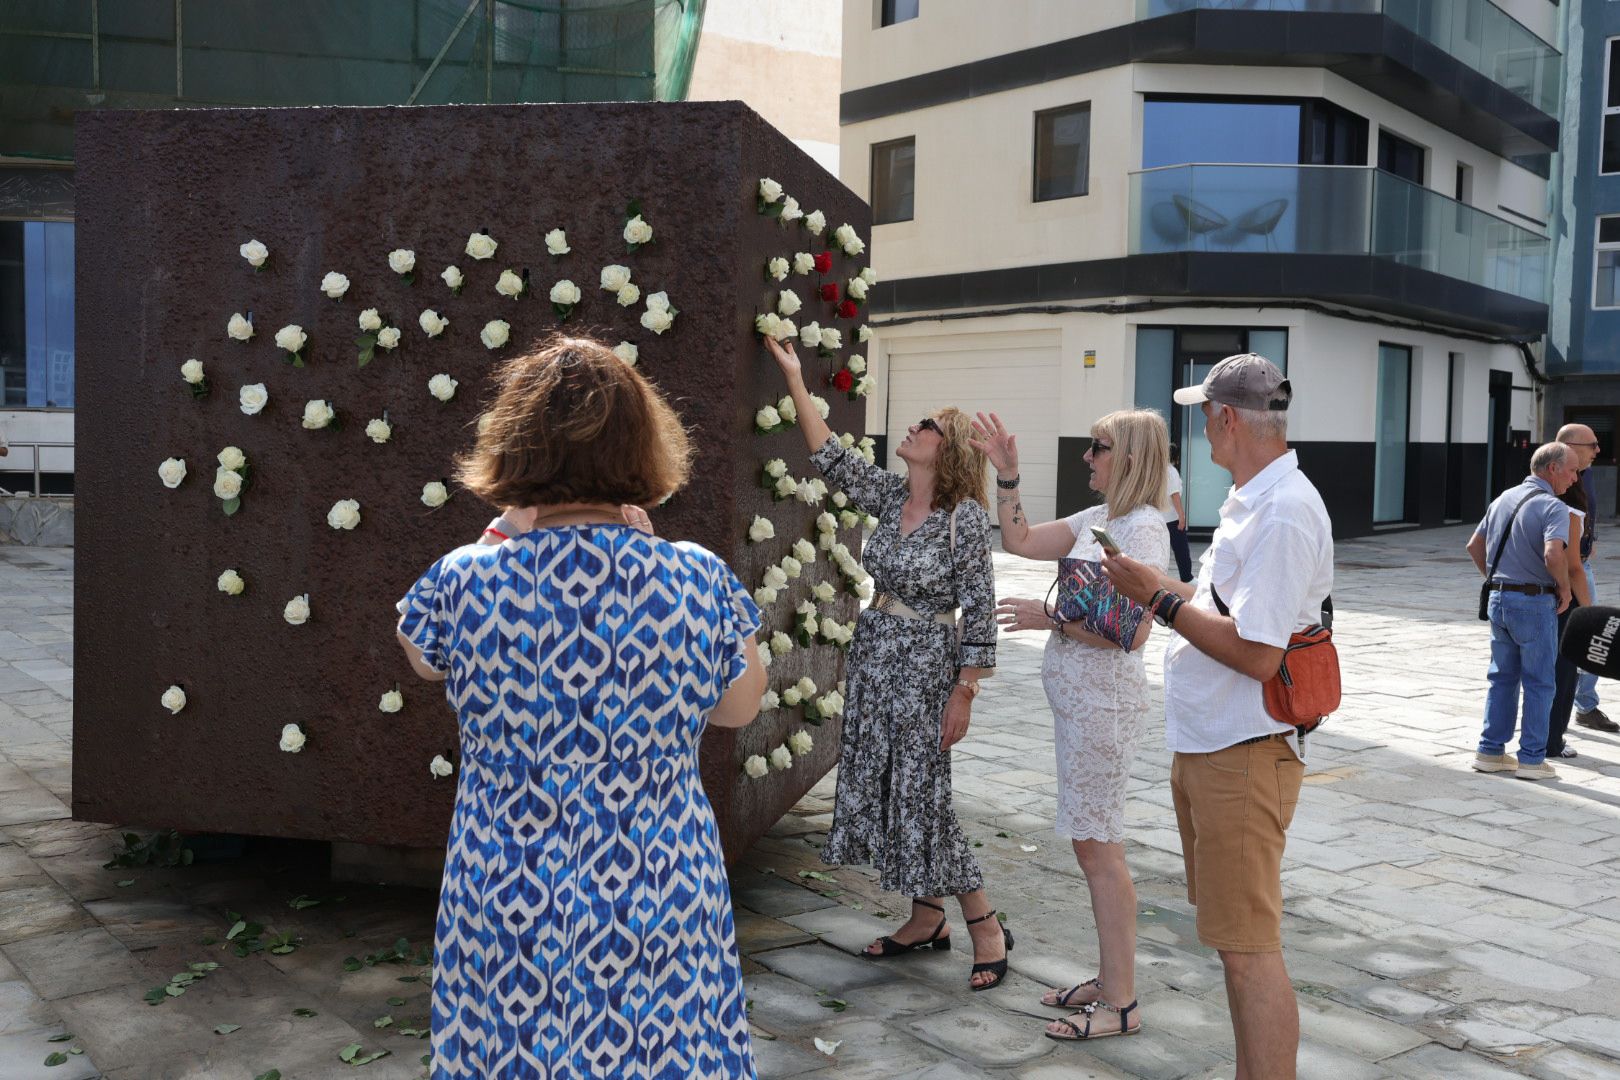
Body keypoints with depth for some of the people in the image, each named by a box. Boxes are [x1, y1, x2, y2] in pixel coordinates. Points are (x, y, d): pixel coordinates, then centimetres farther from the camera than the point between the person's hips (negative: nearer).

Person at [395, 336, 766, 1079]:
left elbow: (421, 655, 10)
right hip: (659, 916, 0)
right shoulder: (701, 582, -13)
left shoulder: (466, 584, -13)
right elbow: (739, 708, 5)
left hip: (506, 914, 1)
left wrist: (501, 539, 10)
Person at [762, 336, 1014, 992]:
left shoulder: (965, 516, -14)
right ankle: (927, 920, 25)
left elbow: (978, 610, -14)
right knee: (880, 788, 11)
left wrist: (964, 693, -15)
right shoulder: (891, 498, 4)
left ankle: (986, 929, 12)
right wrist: (795, 380, 4)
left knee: (922, 797, -5)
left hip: (926, 666, -7)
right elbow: (830, 457, 6)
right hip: (873, 655, 8)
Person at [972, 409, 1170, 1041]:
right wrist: (1006, 474, 11)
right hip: (1079, 698, 9)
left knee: (1097, 845, -4)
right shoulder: (1097, 520, 12)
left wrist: (1051, 618, -17)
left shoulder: (1144, 528, -15)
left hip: (1104, 699, -9)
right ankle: (1110, 979, 26)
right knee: (1093, 842, 15)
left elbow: (1132, 632, -22)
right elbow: (1020, 541, 19)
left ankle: (1120, 1004, 6)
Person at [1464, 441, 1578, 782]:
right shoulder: (1553, 507, -14)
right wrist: (1564, 588, -12)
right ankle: (1531, 758, 9)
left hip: (1499, 598, 7)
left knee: (1503, 677, 15)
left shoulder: (1502, 499, 11)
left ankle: (1491, 751, 17)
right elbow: (1553, 555, -29)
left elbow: (1474, 545, 17)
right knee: (1539, 683, 4)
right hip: (1535, 603, -7)